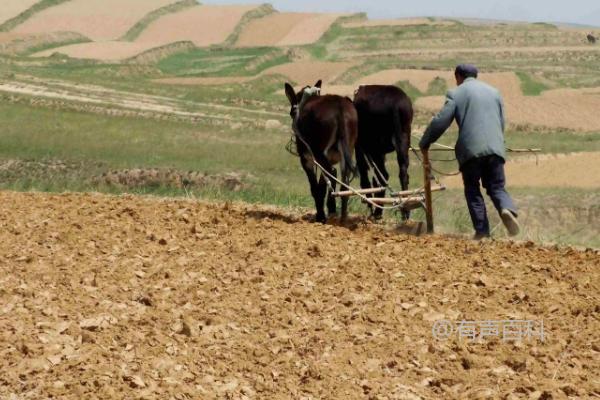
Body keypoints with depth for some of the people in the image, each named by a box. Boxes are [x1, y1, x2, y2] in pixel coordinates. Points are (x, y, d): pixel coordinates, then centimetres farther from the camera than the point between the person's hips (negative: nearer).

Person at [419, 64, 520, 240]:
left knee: (472, 190, 10)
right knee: (497, 187, 11)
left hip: (470, 149, -3)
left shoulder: (456, 94, 4)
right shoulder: (494, 92, 19)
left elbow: (440, 122, -1)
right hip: (495, 147, 3)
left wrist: (424, 143, 11)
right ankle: (507, 209, -21)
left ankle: (482, 230, 3)